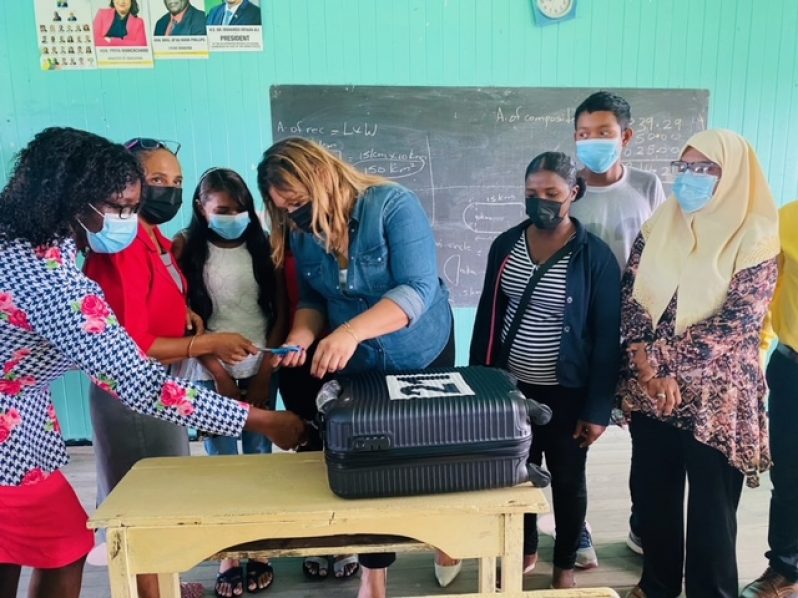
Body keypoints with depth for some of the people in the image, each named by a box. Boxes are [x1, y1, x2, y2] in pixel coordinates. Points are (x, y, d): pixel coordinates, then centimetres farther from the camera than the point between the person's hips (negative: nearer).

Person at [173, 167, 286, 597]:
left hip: (260, 368, 2)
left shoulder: (262, 245, 4)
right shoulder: (186, 247, -1)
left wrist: (265, 372, -3)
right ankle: (226, 554, 15)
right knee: (221, 460, 3)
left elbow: (280, 310, 3)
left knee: (258, 456, 7)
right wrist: (218, 373, -8)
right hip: (211, 372, -1)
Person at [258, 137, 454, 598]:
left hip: (422, 359, -3)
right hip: (354, 368, 4)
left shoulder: (393, 204, -23)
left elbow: (418, 289, -31)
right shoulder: (303, 233, -6)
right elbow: (313, 299, 2)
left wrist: (352, 330, -43)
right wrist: (301, 337, -20)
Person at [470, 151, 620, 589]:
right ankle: (525, 550, 41)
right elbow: (487, 316, 5)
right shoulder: (506, 244, -1)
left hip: (567, 393, -3)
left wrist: (597, 408, -11)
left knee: (567, 480, 14)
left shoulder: (595, 256, -11)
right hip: (511, 386, 3)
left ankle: (565, 563, 37)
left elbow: (607, 337, -9)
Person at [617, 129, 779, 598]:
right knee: (654, 491, 16)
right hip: (651, 390, 4)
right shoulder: (660, 225, 5)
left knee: (711, 503, 10)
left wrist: (663, 358, -18)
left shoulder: (755, 238, -8)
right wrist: (649, 368, -14)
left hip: (715, 395, -4)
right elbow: (631, 296, -2)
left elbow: (738, 322, -16)